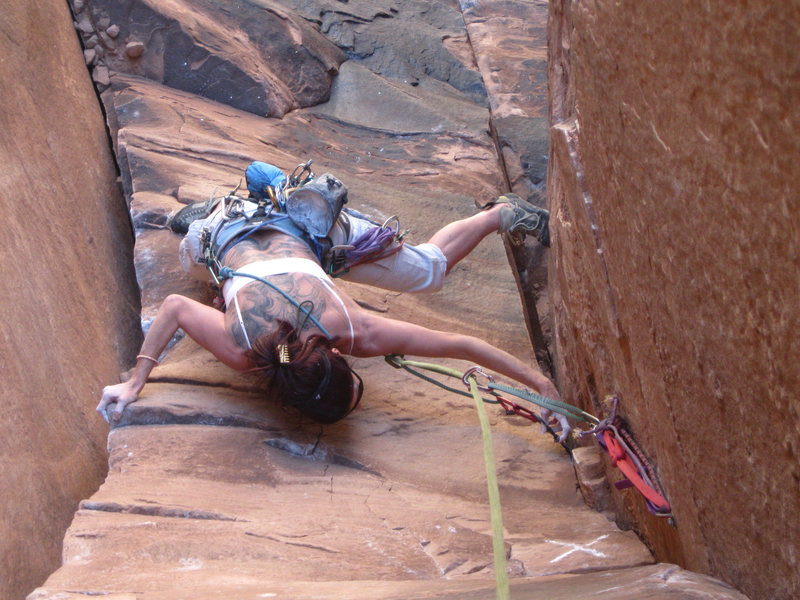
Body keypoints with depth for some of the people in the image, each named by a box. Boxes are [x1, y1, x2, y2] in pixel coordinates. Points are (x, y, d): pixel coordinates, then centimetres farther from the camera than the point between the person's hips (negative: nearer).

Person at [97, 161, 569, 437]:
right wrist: (134, 383, -27)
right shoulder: (241, 351, -40)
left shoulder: (361, 333, -38)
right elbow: (174, 307, -27)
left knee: (431, 269, 16)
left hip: (304, 230, 0)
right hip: (230, 236, 0)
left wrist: (542, 384, -30)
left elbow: (462, 345, -32)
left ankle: (502, 215, 35)